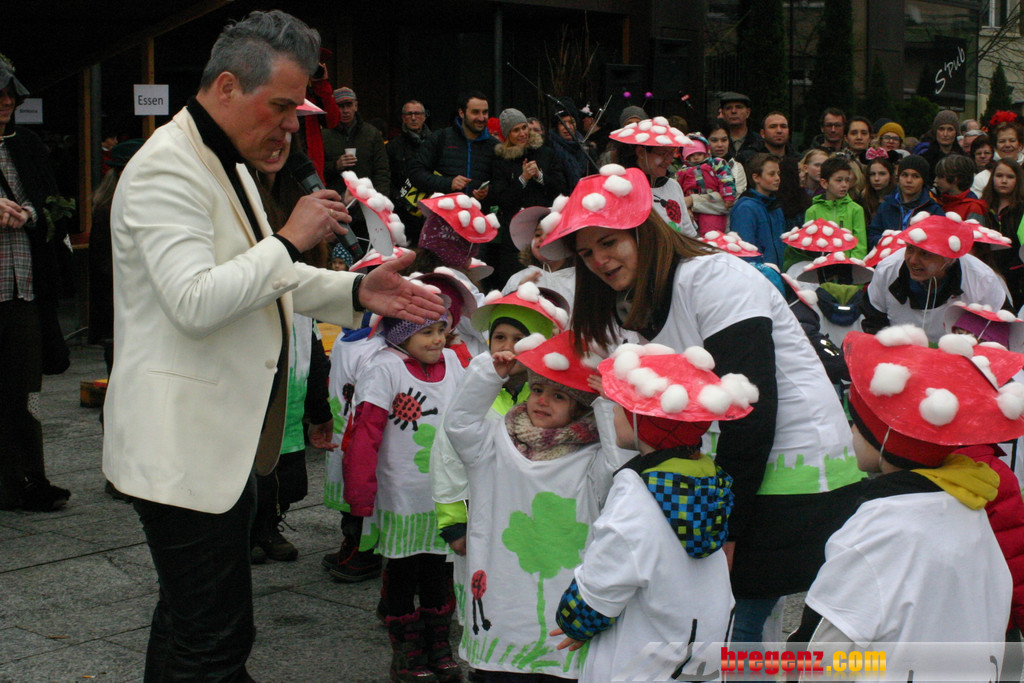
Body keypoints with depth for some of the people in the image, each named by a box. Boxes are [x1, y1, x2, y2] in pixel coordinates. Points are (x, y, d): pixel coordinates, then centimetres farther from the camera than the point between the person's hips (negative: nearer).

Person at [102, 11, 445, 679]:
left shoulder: (227, 163, 17)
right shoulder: (166, 169, -17)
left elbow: (261, 282, 23)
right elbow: (194, 301, -28)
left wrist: (357, 291, 8)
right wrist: (291, 241, -20)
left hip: (222, 439, 11)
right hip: (185, 446, -11)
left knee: (188, 619, 20)